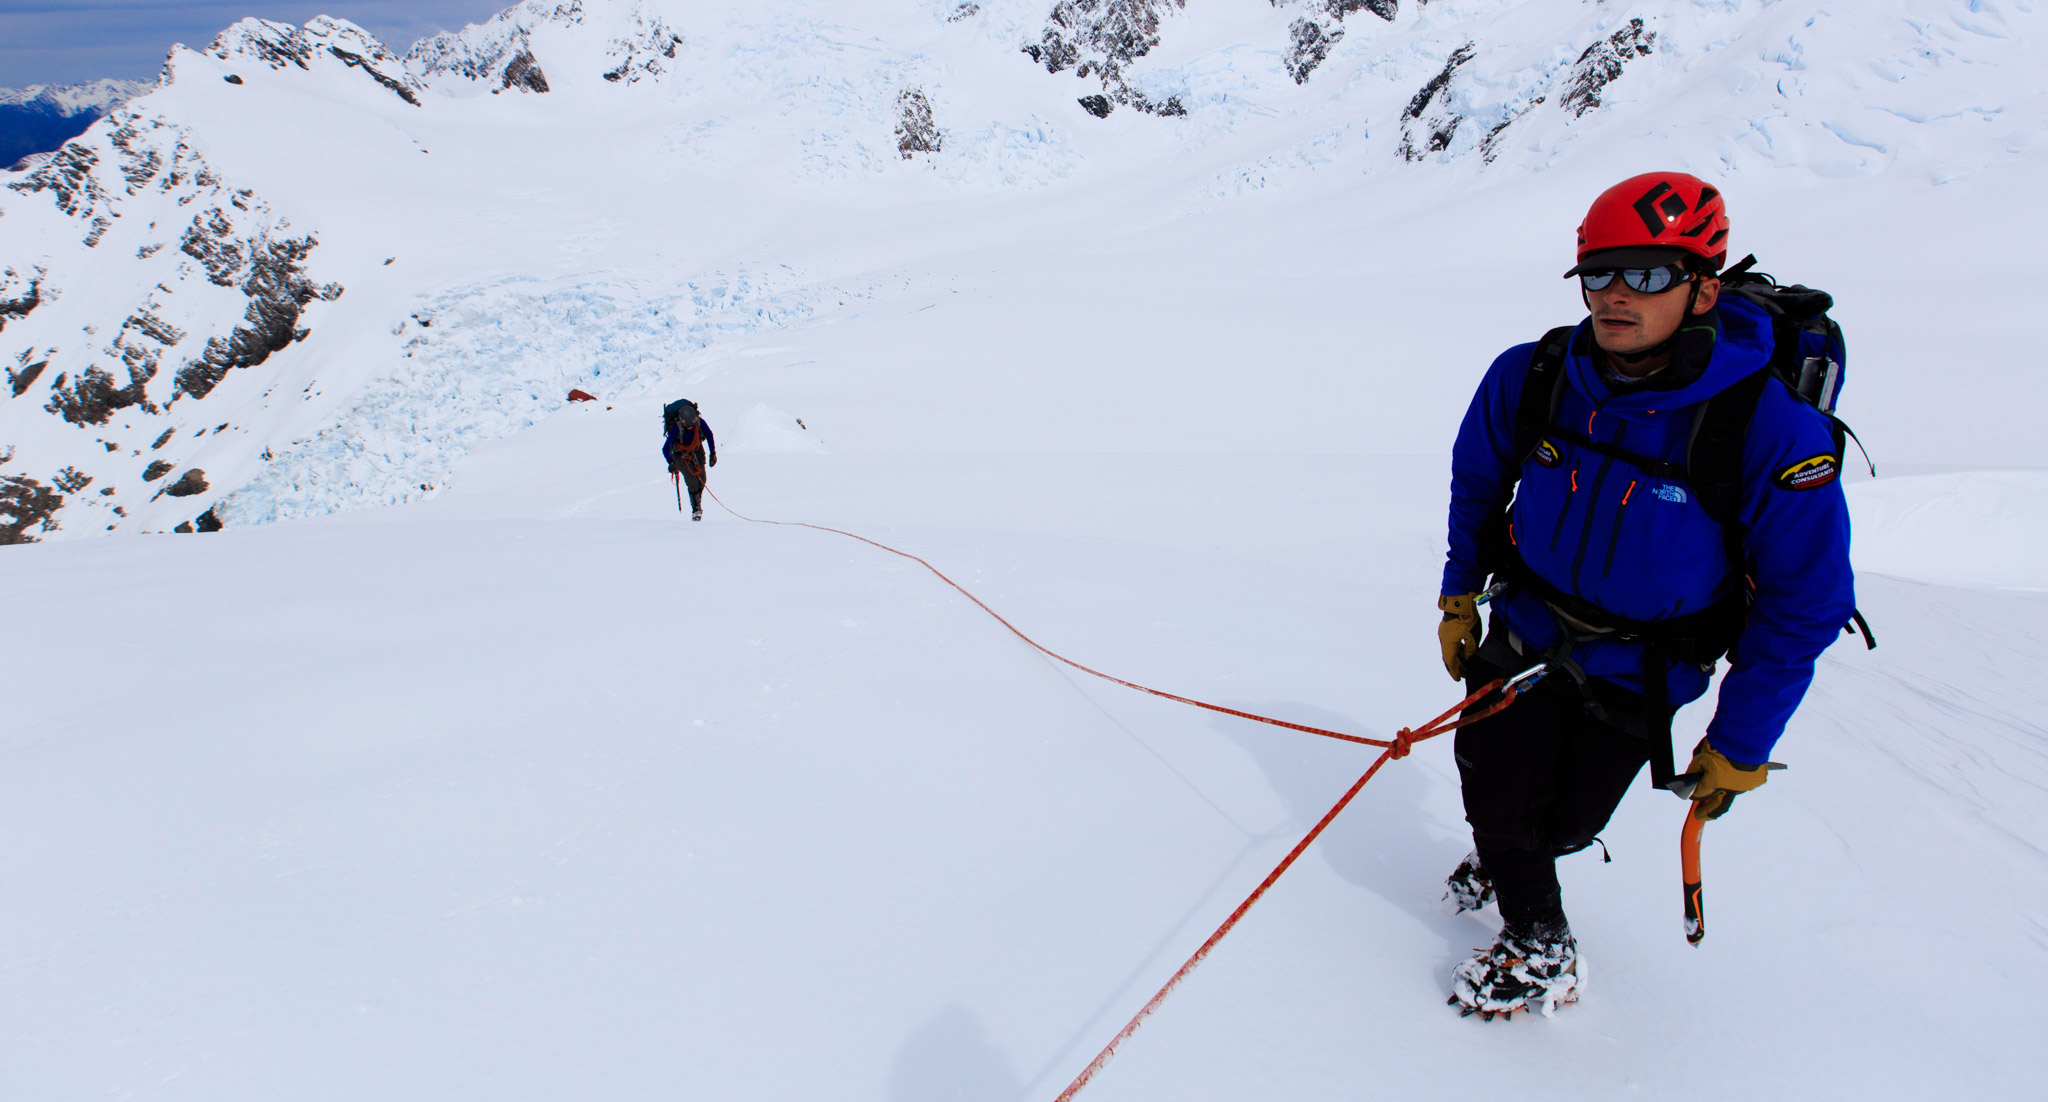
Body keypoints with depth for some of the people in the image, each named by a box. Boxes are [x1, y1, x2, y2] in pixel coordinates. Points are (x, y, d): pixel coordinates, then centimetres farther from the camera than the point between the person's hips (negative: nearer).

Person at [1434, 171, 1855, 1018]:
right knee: (1497, 798, 6)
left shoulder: (1774, 431, -26)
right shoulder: (1528, 380, -17)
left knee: (1563, 823, 6)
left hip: (1641, 671, -2)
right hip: (1525, 631, 2)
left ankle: (1514, 854, 43)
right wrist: (1458, 595, 9)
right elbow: (1476, 482, 6)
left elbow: (1804, 604, -15)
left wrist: (1740, 743, -10)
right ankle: (1536, 944, 36)